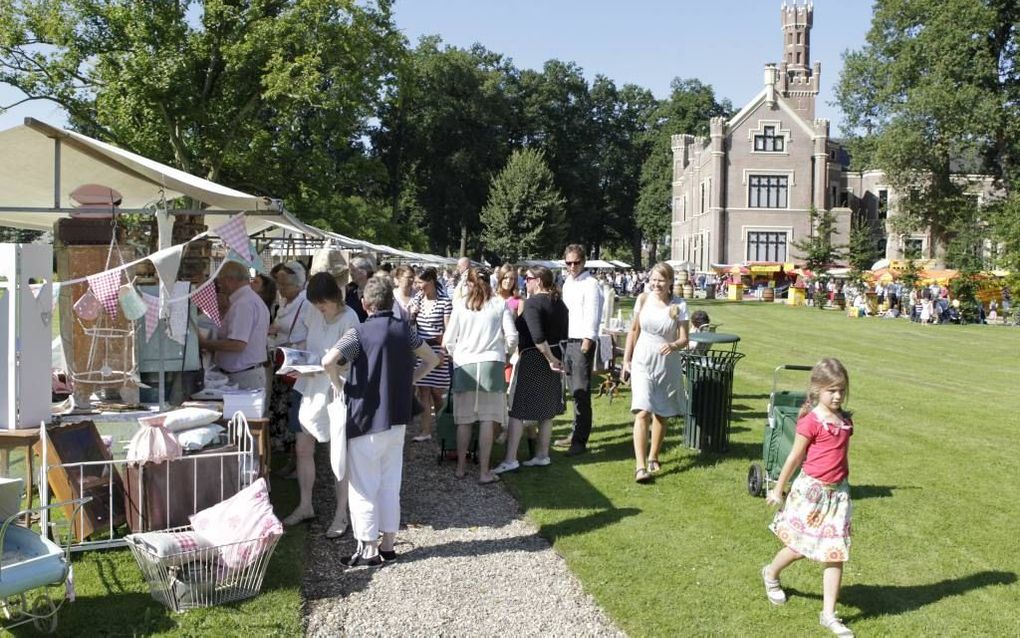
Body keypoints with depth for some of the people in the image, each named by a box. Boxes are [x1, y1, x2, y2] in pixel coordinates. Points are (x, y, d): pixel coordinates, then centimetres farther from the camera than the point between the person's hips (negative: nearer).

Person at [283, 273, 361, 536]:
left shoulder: (348, 319, -16)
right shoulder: (315, 314, 3)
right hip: (311, 389, 7)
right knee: (303, 449, 11)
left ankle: (341, 514, 13)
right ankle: (305, 505, 27)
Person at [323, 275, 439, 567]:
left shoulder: (359, 333, -13)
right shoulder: (404, 329, 4)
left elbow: (328, 361, -27)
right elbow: (432, 359, 14)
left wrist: (340, 385, -10)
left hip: (366, 421, -5)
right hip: (397, 419, 6)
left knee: (364, 488, 4)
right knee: (390, 484, 14)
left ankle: (368, 550, 9)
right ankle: (387, 544, 21)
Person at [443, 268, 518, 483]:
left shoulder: (461, 307, 2)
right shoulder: (500, 304, -1)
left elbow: (448, 340, 4)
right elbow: (511, 336, -2)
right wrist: (504, 351, 19)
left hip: (465, 366, 1)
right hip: (491, 364, -1)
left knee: (464, 419, 11)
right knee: (487, 419, 2)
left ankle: (461, 467, 20)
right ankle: (484, 471, 4)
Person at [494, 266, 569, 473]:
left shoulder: (532, 303, -16)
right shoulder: (559, 303, 8)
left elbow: (537, 337, -26)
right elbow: (563, 334, 10)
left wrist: (550, 360, -18)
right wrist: (555, 358, 12)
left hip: (532, 359, -8)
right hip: (554, 357, 8)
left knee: (517, 409, -3)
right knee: (546, 409, 15)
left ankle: (510, 459, -4)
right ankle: (542, 455, 23)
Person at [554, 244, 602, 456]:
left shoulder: (590, 284, -9)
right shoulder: (568, 282, 17)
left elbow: (592, 316, -15)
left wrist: (586, 343, -19)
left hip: (582, 342, -8)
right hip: (567, 340, 8)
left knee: (581, 392, -8)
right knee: (575, 391, 15)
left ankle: (580, 440, -5)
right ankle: (575, 433, 23)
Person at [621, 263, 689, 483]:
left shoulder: (679, 306, -7)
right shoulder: (643, 299, -1)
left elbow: (684, 339, -8)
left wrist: (673, 346, -30)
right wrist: (626, 360, 9)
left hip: (667, 365, 0)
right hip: (643, 362, 0)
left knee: (661, 414, 12)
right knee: (642, 412, -13)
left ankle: (653, 458, 32)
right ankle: (640, 466, -18)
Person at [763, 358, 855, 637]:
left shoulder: (845, 420, 3)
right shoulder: (810, 421, -15)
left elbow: (842, 456, 13)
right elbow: (795, 457, -8)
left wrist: (842, 485, 15)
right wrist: (778, 489, -1)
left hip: (838, 492, 5)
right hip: (811, 490, -5)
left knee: (836, 554, 3)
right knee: (800, 548, 8)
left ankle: (829, 614, 10)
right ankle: (771, 573, 39)